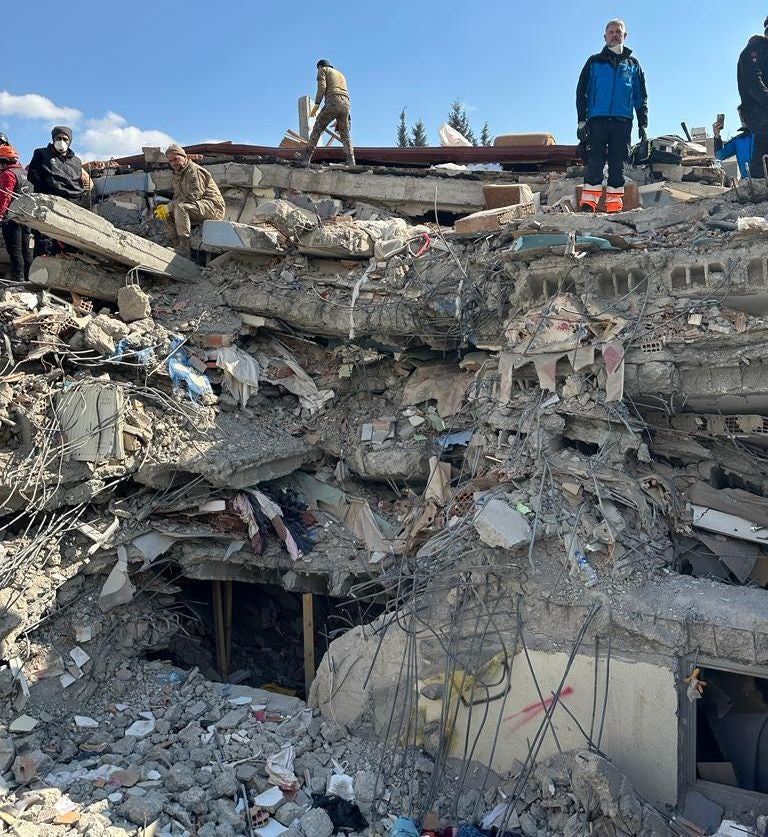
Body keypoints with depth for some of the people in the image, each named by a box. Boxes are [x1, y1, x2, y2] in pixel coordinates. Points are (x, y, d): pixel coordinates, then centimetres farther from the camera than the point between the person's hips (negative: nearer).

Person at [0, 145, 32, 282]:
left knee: (14, 251, -9)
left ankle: (18, 279, -13)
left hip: (11, 218, -9)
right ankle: (28, 278, 15)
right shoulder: (23, 172, 17)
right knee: (25, 250, 12)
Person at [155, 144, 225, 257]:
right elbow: (177, 197, 19)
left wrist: (169, 207, -21)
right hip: (198, 208, 10)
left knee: (181, 207, -32)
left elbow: (193, 196, -24)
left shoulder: (194, 170, -13)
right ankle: (177, 246, -6)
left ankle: (184, 250, -36)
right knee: (168, 215, 3)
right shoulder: (177, 175, 18)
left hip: (213, 207, -10)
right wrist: (165, 208, -4)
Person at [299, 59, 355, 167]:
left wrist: (316, 105, -5)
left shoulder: (323, 70, 17)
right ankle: (351, 162, -14)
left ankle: (306, 158, -10)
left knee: (317, 129, -2)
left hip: (332, 102, -6)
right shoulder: (341, 74, 37)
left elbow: (322, 86, -3)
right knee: (345, 135, 4)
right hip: (346, 105, 6)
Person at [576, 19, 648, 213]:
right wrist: (582, 122, -4)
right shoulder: (594, 62, 13)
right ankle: (588, 204, -19)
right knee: (595, 161, -12)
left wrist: (643, 125, 7)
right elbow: (581, 92, 8)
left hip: (622, 122, 2)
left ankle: (615, 206, -1)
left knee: (617, 164, -1)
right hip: (597, 119, -1)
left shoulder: (633, 64, 17)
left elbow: (641, 97, 17)